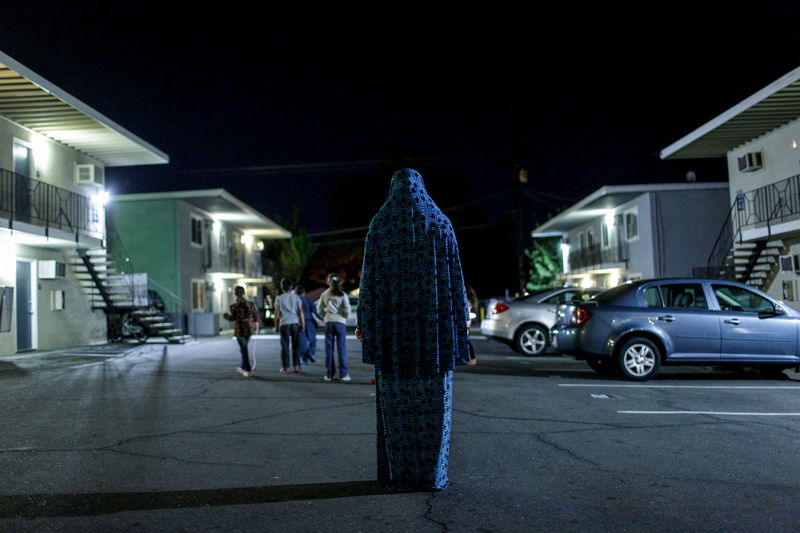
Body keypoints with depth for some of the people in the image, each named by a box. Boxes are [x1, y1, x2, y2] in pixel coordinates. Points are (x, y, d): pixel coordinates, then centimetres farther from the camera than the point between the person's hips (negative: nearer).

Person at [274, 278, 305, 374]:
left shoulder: (279, 299, 4)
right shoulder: (296, 297, 5)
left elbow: (277, 314, 3)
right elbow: (301, 312, 1)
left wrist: (276, 326, 13)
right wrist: (303, 324, 7)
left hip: (284, 324, -1)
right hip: (295, 323, 1)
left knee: (285, 346, 3)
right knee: (296, 345, 9)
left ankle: (286, 367, 4)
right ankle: (296, 366, 8)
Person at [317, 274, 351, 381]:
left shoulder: (324, 294, 5)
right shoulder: (342, 294, -1)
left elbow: (319, 309, 5)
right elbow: (347, 309, -8)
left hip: (328, 322, 2)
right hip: (340, 322, -1)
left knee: (329, 348, 5)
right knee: (342, 348, 1)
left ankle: (329, 374, 6)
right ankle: (343, 374, 0)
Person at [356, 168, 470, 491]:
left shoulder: (379, 225, 2)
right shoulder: (441, 223, 4)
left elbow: (370, 278, -1)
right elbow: (455, 277, 2)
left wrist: (364, 322, 5)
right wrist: (461, 320, 9)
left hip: (393, 322, 0)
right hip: (434, 321, 1)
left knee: (397, 401, 5)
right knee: (433, 402, 5)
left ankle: (400, 474, 7)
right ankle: (432, 475, 7)